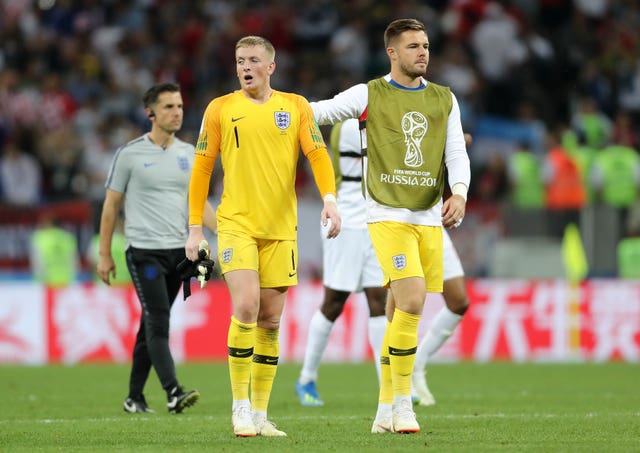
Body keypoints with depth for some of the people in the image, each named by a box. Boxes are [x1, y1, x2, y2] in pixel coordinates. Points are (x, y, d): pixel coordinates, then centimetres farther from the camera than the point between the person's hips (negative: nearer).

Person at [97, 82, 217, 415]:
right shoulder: (130, 154, -3)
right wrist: (104, 255, 0)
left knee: (152, 325, 10)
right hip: (144, 251, -5)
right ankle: (173, 393, -24)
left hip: (178, 250, 5)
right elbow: (111, 204, 2)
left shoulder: (188, 153, 10)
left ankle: (134, 397, 18)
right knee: (158, 322, -15)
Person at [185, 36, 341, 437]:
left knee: (270, 319, 4)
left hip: (280, 228, 2)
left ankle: (260, 414, 12)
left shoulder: (295, 106, 6)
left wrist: (329, 199, -17)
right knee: (246, 305, -18)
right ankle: (240, 407, -8)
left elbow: (318, 155, 1)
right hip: (236, 224, -2)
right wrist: (195, 228, 2)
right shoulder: (220, 109, 3)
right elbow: (202, 168, 6)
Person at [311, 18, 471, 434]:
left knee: (400, 313, 7)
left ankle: (386, 411, 14)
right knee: (411, 302, -19)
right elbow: (316, 112, 5)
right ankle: (402, 404, -11)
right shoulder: (369, 95, 1)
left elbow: (457, 154, 7)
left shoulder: (444, 100, 12)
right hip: (388, 216, -4)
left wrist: (459, 193, -11)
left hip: (429, 219, 4)